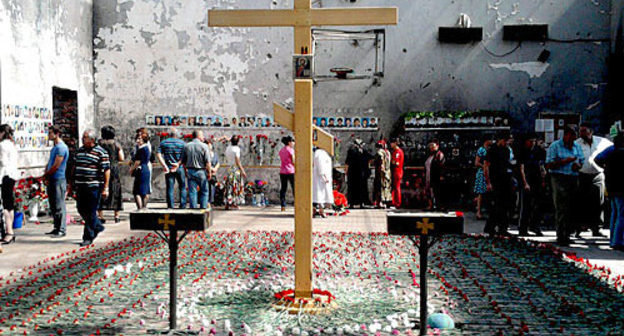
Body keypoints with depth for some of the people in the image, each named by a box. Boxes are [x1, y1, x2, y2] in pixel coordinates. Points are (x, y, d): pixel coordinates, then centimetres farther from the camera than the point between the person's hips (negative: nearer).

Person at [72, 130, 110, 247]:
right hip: (80, 186, 7)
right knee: (81, 209, 11)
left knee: (91, 212, -2)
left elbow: (107, 170, -10)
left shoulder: (101, 152, -8)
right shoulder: (79, 150, 13)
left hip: (93, 186, -7)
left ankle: (88, 237, 7)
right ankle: (97, 227, 31)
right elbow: (75, 167, 22)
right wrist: (72, 182, 20)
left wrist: (105, 188, -14)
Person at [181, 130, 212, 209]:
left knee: (192, 192, 5)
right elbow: (207, 162, -11)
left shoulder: (186, 146, 5)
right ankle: (203, 208, 6)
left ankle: (193, 208, 6)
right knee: (204, 192, 7)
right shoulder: (204, 146, -7)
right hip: (201, 172, -3)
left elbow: (183, 161, 9)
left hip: (190, 171, 3)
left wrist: (186, 170, 20)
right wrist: (209, 172, -3)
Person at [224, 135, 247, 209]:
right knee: (235, 186, 0)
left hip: (229, 169, 6)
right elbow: (237, 162, -15)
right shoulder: (236, 149, -12)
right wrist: (243, 171, -13)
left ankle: (227, 204, 7)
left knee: (229, 186, 9)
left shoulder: (227, 148, 8)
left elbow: (226, 160, 14)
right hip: (236, 169, -6)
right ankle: (234, 204, 0)